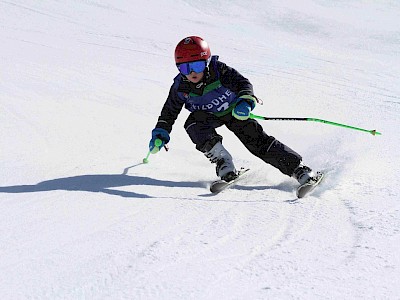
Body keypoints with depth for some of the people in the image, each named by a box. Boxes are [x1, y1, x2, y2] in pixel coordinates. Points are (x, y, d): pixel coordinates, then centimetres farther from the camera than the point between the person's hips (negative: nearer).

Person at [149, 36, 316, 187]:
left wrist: (245, 101, -48)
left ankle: (297, 169, -10)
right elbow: (170, 110, -4)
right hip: (207, 116, 2)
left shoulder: (219, 71, -28)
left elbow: (243, 83, -28)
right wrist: (161, 133, -10)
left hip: (233, 111, -2)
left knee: (258, 141, -14)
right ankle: (223, 163, -27)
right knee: (192, 125, -31)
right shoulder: (180, 87, -20)